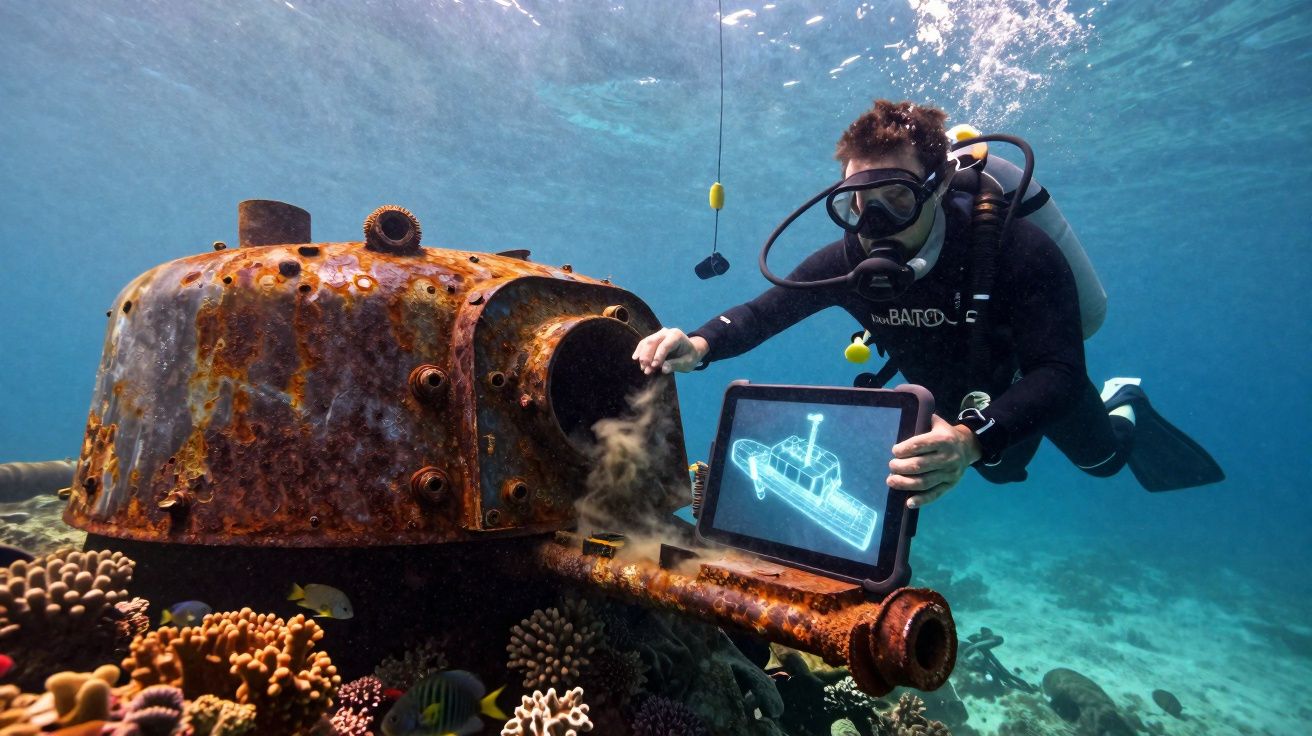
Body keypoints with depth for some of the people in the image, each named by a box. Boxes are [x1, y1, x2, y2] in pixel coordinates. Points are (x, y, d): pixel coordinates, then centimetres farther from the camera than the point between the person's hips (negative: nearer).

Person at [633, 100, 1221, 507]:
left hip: (1035, 382, -3)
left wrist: (974, 438, -65)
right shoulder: (847, 260, -31)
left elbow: (1058, 373, -47)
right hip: (955, 398, 4)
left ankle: (1122, 408, 57)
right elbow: (762, 312, -24)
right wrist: (700, 344, -45)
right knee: (1002, 470, 32)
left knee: (1099, 457, 24)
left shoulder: (1014, 247, -42)